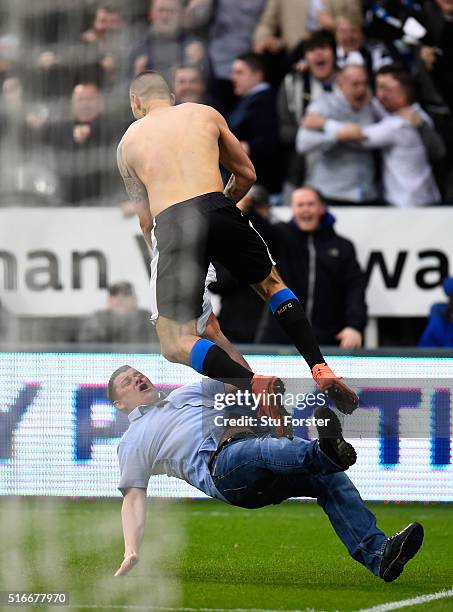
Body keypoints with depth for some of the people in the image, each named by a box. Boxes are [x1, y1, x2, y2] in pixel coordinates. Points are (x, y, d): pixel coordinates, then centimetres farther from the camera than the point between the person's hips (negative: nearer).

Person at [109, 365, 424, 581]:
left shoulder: (188, 392, 40)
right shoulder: (133, 442, 24)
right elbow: (134, 497, 13)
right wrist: (132, 552, -2)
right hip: (221, 465, -5)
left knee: (331, 478, -22)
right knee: (263, 449, -39)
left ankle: (378, 553, -39)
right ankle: (325, 452, -73)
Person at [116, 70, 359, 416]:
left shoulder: (128, 142, 22)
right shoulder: (206, 114, 23)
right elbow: (247, 175, 29)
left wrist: (158, 255, 30)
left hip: (171, 224, -2)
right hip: (217, 210, 2)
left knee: (175, 344, 3)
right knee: (271, 284, 30)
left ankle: (254, 384, -22)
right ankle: (322, 371, 15)